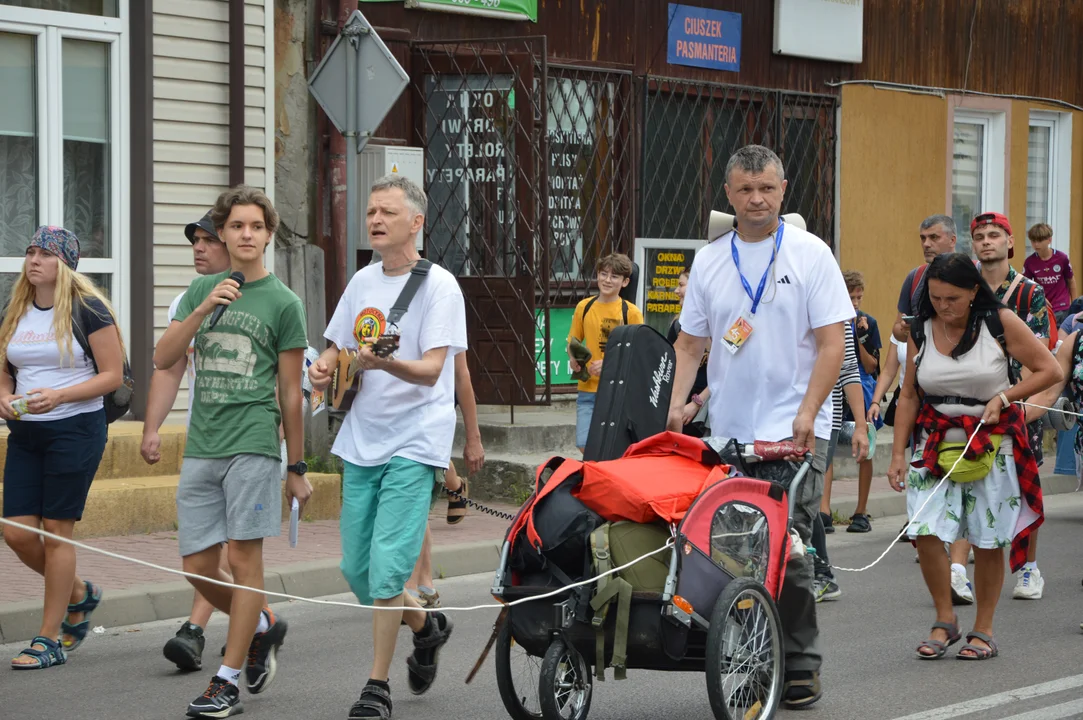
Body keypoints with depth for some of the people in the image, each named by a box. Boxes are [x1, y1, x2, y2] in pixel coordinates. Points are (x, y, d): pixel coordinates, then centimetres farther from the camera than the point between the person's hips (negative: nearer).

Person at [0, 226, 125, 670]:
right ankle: (79, 594, 27)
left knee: (56, 531, -4)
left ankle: (50, 639, 6)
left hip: (75, 429, -6)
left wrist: (59, 395, -20)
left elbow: (112, 375, -8)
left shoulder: (88, 310, -7)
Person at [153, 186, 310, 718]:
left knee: (244, 559, -4)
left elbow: (290, 392, 4)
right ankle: (263, 626, 30)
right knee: (198, 567, 5)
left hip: (253, 445, -4)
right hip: (200, 449, 5)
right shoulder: (201, 290, 13)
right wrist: (204, 310, -10)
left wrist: (297, 468, 6)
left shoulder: (283, 302, 2)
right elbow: (163, 359, 3)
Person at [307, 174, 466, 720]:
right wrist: (324, 367, -2)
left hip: (413, 445, -7)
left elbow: (431, 370, -18)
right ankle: (426, 627, 36)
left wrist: (386, 363, -38)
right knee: (356, 570, 10)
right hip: (361, 442, 7)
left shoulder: (438, 285, -10)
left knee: (387, 564, -12)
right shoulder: (362, 281, 11)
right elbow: (337, 343, 21)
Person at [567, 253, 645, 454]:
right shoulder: (584, 307, 6)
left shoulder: (631, 312, -4)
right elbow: (572, 343, 18)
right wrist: (573, 358, -4)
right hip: (588, 389, 3)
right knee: (585, 445, -5)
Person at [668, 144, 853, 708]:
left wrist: (807, 413, -15)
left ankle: (800, 670, 1)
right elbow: (690, 344, 16)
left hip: (794, 434, -4)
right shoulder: (709, 261, 12)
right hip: (727, 433, 5)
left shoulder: (810, 254, -1)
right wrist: (677, 403, 1)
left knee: (786, 552, -10)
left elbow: (833, 342, -5)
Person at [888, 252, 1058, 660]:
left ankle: (983, 630, 17)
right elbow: (909, 396, 8)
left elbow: (1050, 370, -3)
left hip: (991, 441, -2)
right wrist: (898, 453, 3)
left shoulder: (1000, 323, -7)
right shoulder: (921, 331, 2)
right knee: (925, 532, -11)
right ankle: (945, 621, 8)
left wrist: (1004, 397, -14)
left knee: (988, 540, 2)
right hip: (935, 441, 2)